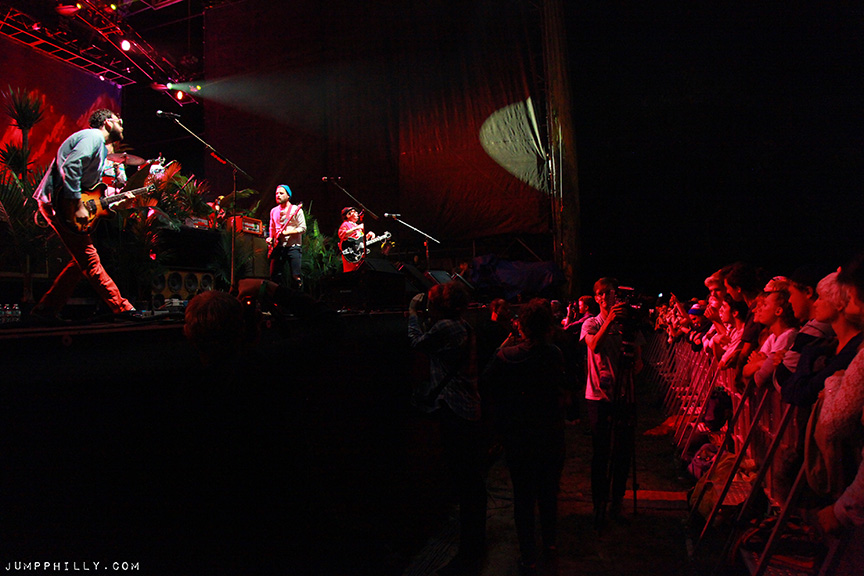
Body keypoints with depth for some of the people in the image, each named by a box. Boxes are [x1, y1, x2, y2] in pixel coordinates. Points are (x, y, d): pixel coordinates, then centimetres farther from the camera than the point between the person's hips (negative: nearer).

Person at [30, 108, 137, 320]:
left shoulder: (101, 148, 23)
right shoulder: (93, 137, -8)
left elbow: (92, 192, 20)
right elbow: (70, 167, -24)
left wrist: (117, 203, 8)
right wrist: (78, 206, -25)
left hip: (64, 204, 11)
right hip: (58, 202, -11)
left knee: (82, 260, 11)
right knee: (90, 260, -10)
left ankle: (46, 309, 16)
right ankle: (123, 309, -10)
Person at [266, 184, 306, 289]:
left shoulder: (295, 209, -2)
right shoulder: (274, 211, 15)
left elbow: (303, 228, -7)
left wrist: (286, 232, -16)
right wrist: (271, 238, 6)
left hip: (293, 246, -5)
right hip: (278, 247, 5)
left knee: (296, 277, -9)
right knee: (275, 276, 1)